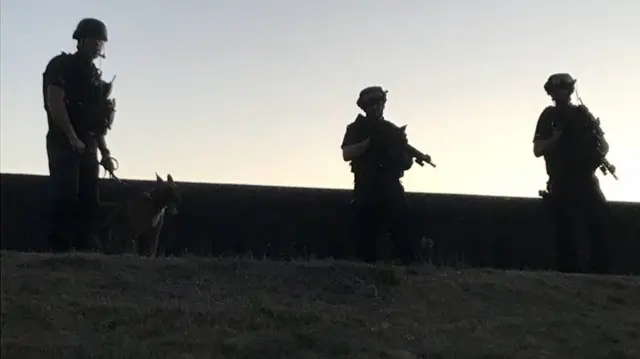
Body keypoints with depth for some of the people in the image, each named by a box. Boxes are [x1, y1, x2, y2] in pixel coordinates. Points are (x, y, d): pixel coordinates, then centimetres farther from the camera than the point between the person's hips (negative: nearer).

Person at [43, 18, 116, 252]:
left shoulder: (95, 75, 22)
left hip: (88, 146, 8)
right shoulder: (62, 65, 0)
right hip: (63, 142, -7)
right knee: (67, 195, -17)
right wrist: (72, 137, -21)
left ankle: (83, 250, 5)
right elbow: (54, 102, -13)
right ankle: (60, 249, -18)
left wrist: (104, 152, 14)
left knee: (89, 201, 3)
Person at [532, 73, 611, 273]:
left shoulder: (582, 114, 13)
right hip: (561, 182, -2)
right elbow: (538, 150, 1)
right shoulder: (549, 117, 8)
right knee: (565, 229, -5)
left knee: (599, 221, -8)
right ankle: (570, 271, -3)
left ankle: (600, 269, -4)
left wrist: (597, 158, -9)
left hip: (585, 179, 2)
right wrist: (556, 137, -14)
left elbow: (604, 145, 13)